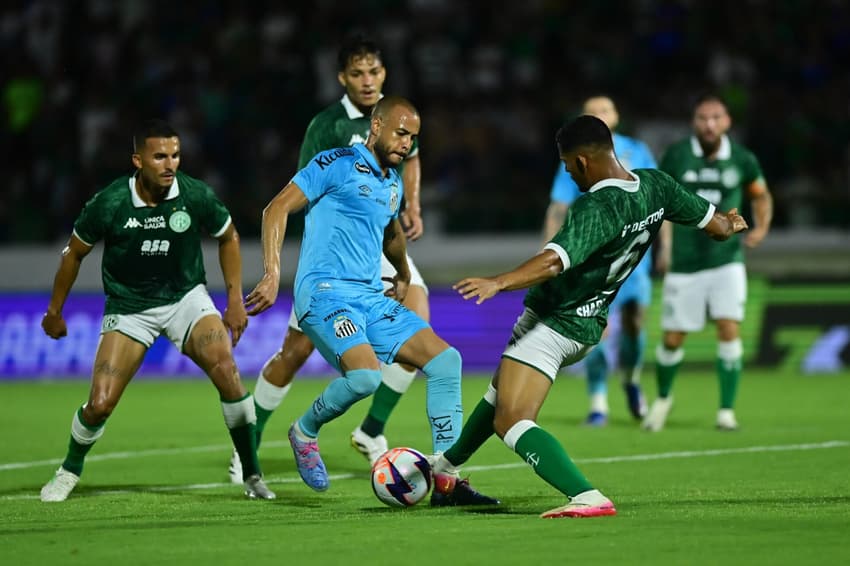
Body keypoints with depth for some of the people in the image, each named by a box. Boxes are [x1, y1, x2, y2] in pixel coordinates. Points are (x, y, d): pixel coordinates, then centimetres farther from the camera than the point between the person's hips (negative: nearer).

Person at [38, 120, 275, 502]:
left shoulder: (197, 196, -15)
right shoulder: (109, 204, -18)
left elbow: (227, 237, 6)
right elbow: (74, 253, 1)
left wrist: (235, 299, 2)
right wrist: (55, 311, 10)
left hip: (186, 298, 1)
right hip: (129, 308, 0)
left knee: (224, 368, -25)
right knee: (100, 404, -12)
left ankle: (252, 475, -10)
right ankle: (69, 472, 20)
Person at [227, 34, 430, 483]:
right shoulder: (327, 126, -15)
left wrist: (412, 207, 11)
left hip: (383, 244, 4)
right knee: (297, 351, 0)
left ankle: (372, 431, -2)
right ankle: (249, 442, 20)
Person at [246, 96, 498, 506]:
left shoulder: (392, 183, 19)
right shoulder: (339, 164, -5)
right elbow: (277, 208, -11)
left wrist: (403, 275, 52)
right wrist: (273, 274, -19)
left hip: (372, 299, 8)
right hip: (326, 292, -8)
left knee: (445, 360, -5)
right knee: (366, 376, -31)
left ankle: (448, 482, -4)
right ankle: (305, 431, 1)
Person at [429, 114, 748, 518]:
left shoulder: (595, 208, -28)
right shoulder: (656, 186, -4)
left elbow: (554, 261, -43)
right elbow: (717, 226, 8)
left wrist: (498, 283, -54)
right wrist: (730, 224, 32)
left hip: (552, 325, -11)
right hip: (587, 328, 11)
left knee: (511, 423, -18)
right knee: (502, 391, 30)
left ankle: (587, 497, -32)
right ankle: (445, 466, 47)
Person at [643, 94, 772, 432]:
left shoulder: (742, 160, -4)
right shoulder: (676, 157, -7)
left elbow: (760, 196, 14)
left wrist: (761, 227, -4)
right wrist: (665, 245, -3)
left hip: (727, 261, 0)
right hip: (684, 263, 0)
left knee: (729, 330, -15)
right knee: (672, 340, 4)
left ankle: (726, 410, -5)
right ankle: (663, 397, 32)